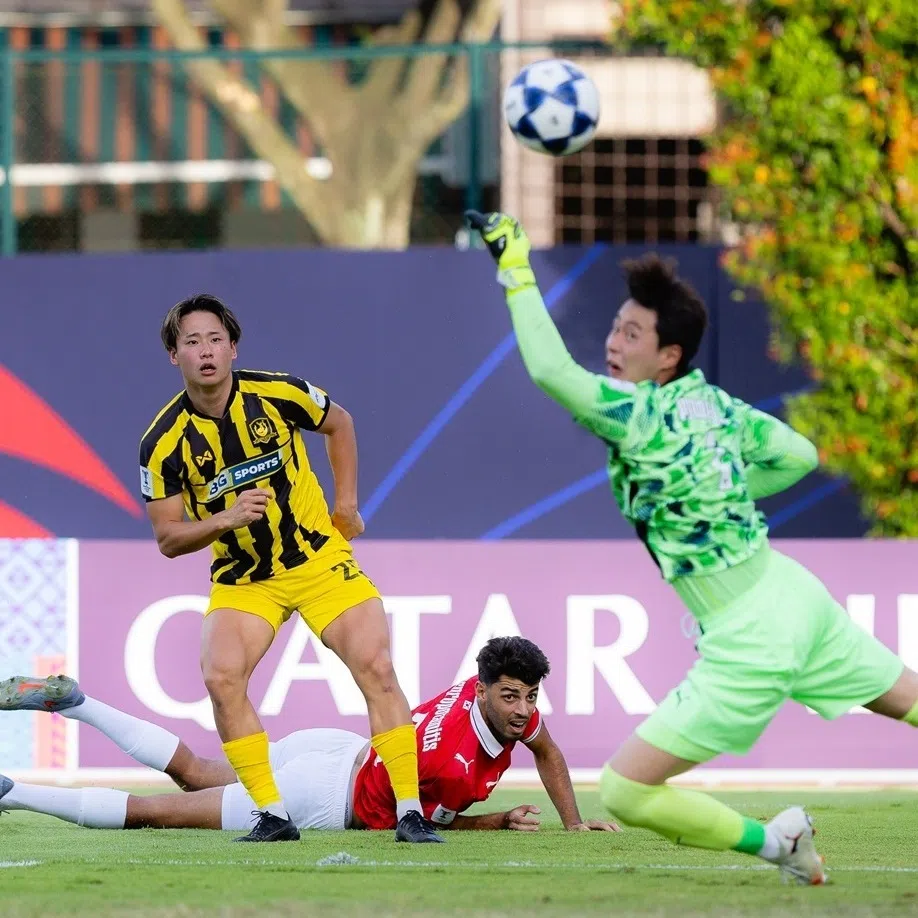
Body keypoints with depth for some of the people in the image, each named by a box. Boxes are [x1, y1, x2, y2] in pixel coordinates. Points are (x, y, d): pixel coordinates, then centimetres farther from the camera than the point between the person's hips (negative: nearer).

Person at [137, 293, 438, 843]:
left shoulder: (279, 394, -12)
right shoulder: (164, 443, -13)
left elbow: (339, 424, 10)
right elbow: (168, 538, -8)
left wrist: (347, 504, 7)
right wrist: (223, 519, -26)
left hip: (320, 559, 0)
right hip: (243, 580, 0)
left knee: (377, 667, -13)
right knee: (221, 677, -22)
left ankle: (410, 812, -6)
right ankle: (273, 815, -11)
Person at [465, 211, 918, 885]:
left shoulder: (644, 417, -19)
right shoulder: (713, 401, 3)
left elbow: (550, 369, -32)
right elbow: (801, 454, 16)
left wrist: (517, 271, -24)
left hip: (750, 640, -8)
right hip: (796, 594, 8)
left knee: (624, 791, -6)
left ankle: (770, 842, 1)